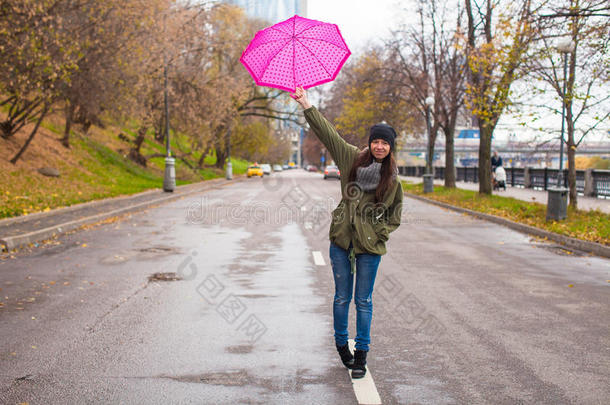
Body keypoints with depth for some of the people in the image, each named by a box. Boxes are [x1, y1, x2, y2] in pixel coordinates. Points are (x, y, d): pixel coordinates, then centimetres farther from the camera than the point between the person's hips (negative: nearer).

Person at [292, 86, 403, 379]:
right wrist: (305, 104, -7)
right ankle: (341, 344, 29)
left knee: (363, 301, 6)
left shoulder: (393, 178, 0)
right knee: (342, 297, 11)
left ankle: (361, 354, 16)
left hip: (370, 246, -1)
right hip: (342, 239, 1)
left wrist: (381, 234, -3)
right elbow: (327, 132, -1)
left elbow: (395, 214, 10)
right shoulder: (352, 159, 1)